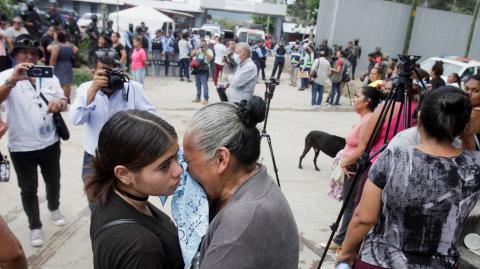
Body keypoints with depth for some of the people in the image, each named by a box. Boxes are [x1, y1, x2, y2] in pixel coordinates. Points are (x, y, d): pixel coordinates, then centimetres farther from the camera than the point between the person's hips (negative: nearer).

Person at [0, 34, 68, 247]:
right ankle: (35, 226, 28)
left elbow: (64, 103, 1)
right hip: (21, 147, -3)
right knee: (28, 189, 11)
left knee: (53, 182, 20)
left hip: (50, 143, 3)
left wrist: (59, 103, -24)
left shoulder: (49, 76, 2)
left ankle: (54, 208, 47)